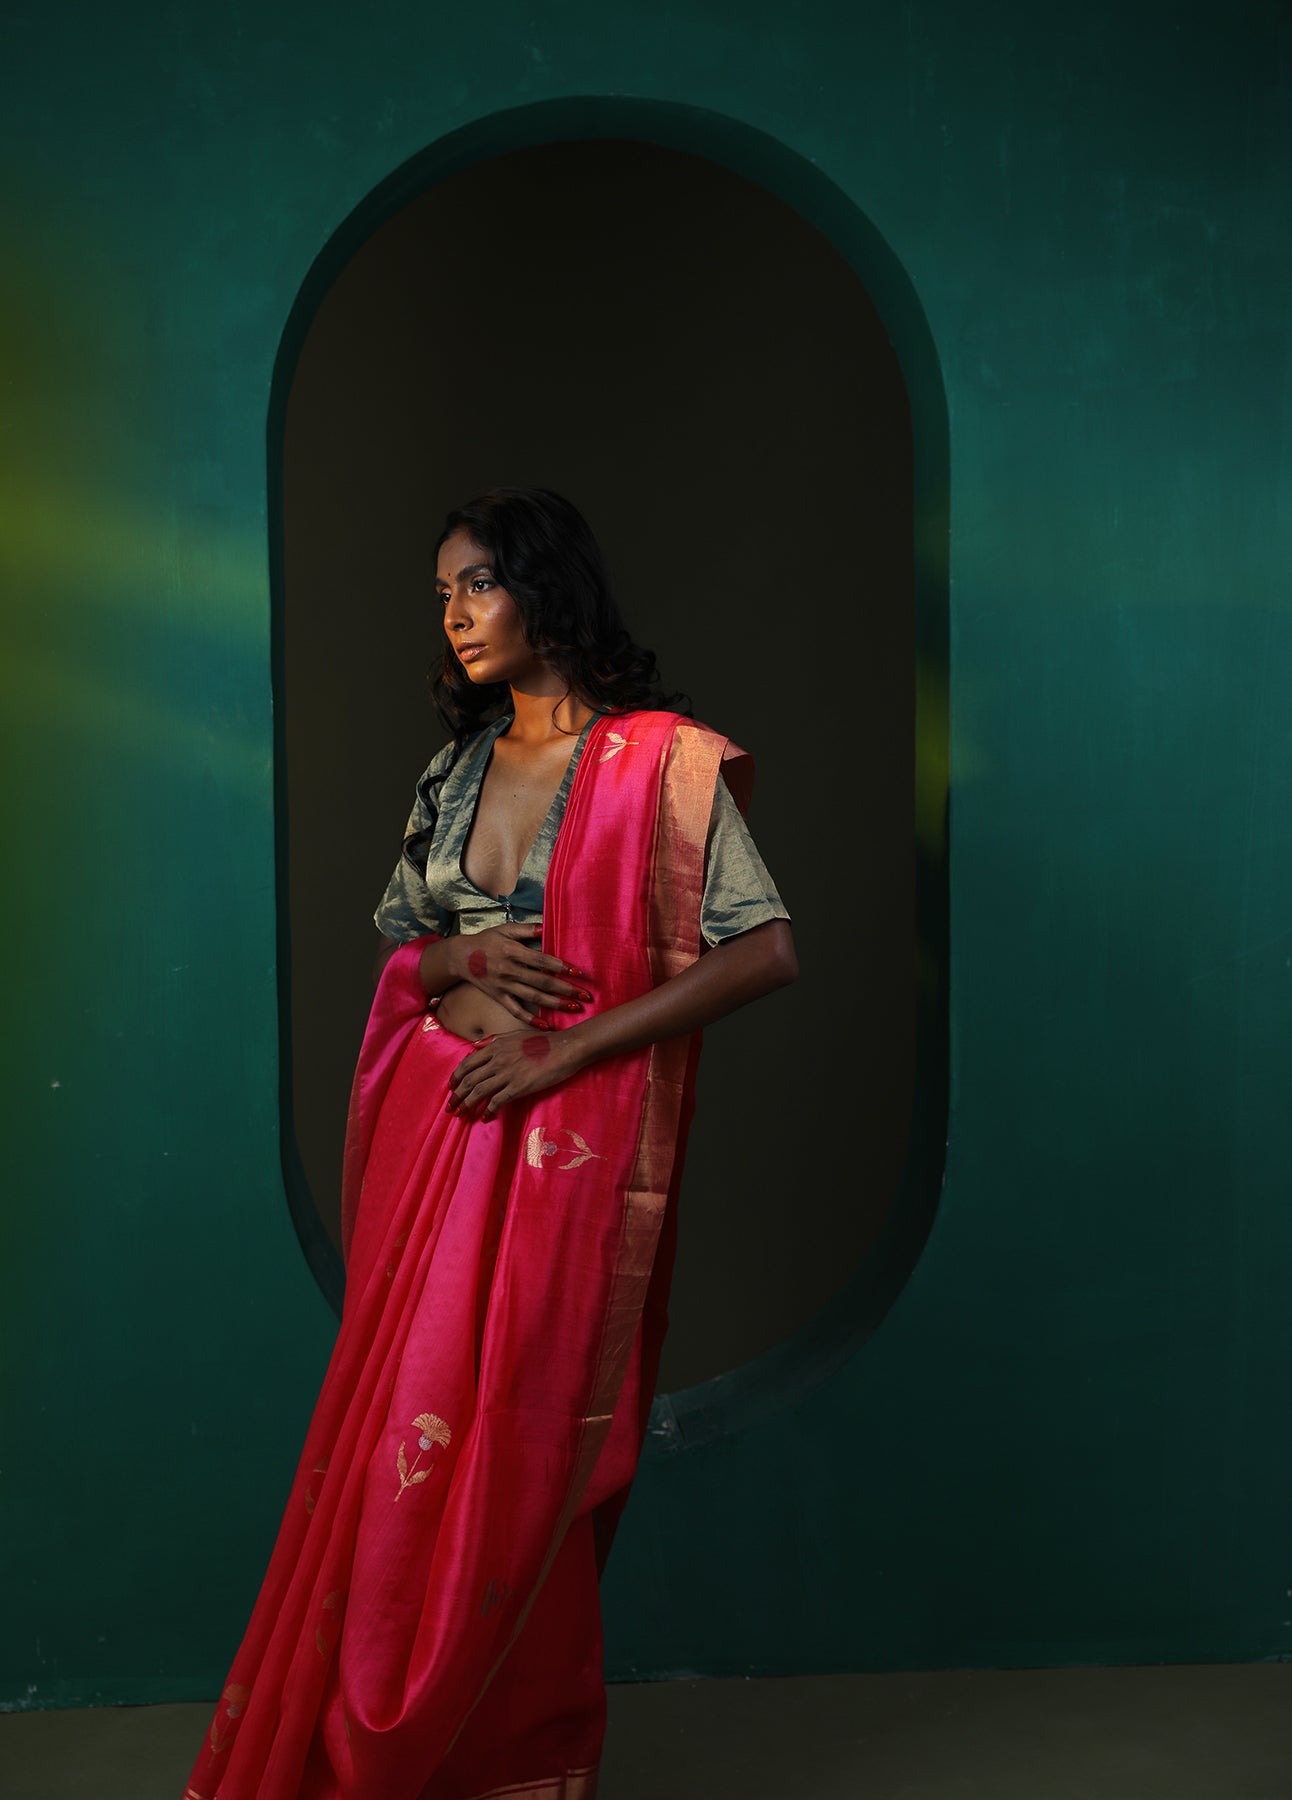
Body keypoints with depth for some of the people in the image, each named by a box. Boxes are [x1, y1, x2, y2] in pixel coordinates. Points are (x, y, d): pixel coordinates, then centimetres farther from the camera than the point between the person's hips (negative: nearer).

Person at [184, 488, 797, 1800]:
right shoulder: (455, 767, 12)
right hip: (434, 1119, 5)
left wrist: (560, 1052, -15)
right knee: (397, 1433, 7)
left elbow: (764, 953, -13)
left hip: (569, 1139, -5)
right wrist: (470, 963, -5)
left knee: (509, 1461, 0)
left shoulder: (659, 760, -7)